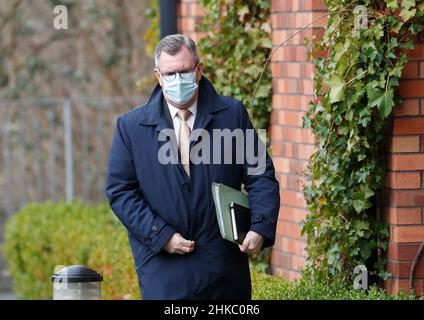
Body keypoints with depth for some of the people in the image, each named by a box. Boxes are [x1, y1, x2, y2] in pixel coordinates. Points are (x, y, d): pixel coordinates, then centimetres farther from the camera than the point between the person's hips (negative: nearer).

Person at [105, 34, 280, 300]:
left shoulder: (232, 115, 4)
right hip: (163, 267, -1)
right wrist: (161, 235, -10)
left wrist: (260, 227, -12)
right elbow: (119, 190, 1)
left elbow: (261, 176, 4)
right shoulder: (131, 126, 3)